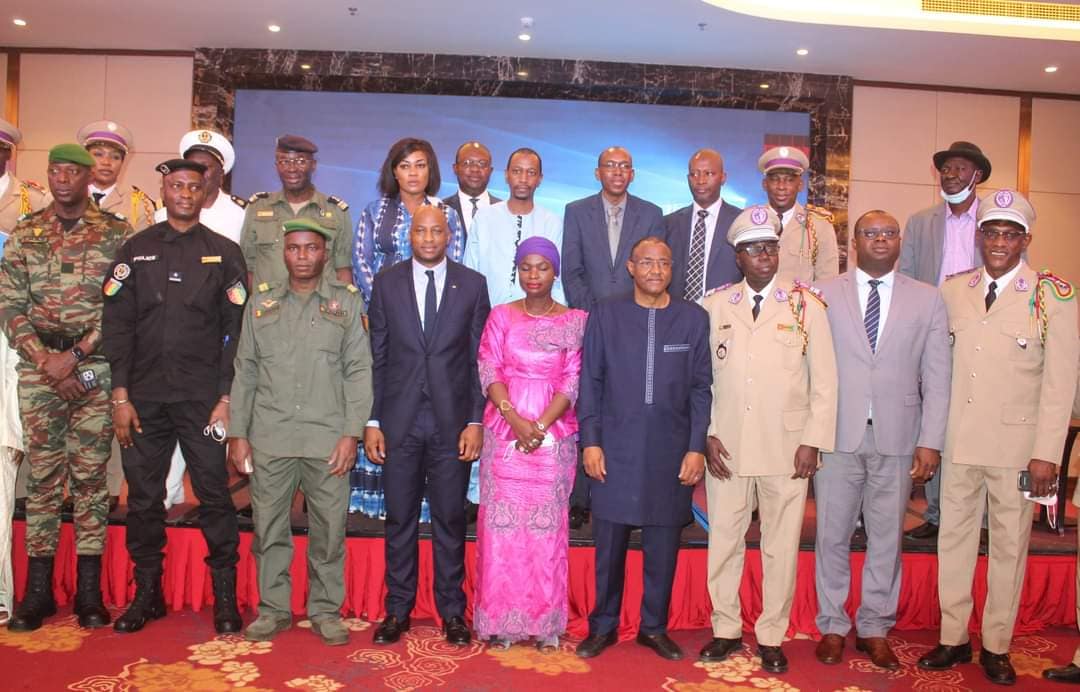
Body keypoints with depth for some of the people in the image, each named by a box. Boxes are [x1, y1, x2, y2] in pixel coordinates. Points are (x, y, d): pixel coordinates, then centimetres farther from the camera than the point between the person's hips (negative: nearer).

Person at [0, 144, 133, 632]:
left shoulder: (116, 233, 1)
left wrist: (73, 357, -10)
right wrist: (45, 360, -6)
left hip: (96, 367, -2)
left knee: (90, 475, 3)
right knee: (42, 475, 6)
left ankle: (89, 590, 12)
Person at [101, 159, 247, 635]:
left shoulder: (225, 253, 5)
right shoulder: (135, 251, 9)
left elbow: (235, 329, 0)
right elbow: (117, 324, 5)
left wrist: (226, 397, -7)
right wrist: (121, 395, -3)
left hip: (202, 397, -2)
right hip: (144, 398, 2)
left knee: (214, 496, 0)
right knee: (143, 498, 8)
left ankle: (225, 597, 12)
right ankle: (147, 594, 24)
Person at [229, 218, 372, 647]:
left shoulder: (347, 303, 6)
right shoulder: (261, 305, 12)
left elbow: (358, 370, 1)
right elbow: (245, 372, 12)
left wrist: (352, 433, -6)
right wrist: (238, 433, 6)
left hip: (328, 439, -2)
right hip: (269, 438, 2)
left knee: (329, 529, 3)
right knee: (269, 527, 8)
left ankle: (326, 610, 18)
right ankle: (273, 608, 23)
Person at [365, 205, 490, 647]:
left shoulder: (472, 284, 3)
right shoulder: (387, 282, 5)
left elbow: (479, 359, 2)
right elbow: (375, 357, 4)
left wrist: (476, 421, -4)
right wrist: (371, 420, -1)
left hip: (452, 421, 0)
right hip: (399, 420, 1)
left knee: (450, 519, 8)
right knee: (400, 518, 9)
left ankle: (452, 611, 22)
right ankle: (398, 609, 23)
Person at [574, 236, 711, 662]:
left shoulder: (694, 318, 4)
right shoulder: (604, 315, 3)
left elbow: (701, 388, 3)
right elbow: (590, 382, 3)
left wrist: (697, 448, -2)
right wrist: (590, 442, -2)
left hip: (671, 452, 1)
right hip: (615, 449, 0)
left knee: (663, 549, 10)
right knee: (609, 544, 8)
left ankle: (654, 628, 28)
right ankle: (603, 626, 25)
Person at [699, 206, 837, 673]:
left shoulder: (806, 305, 1)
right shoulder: (715, 306, 4)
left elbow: (824, 379, 1)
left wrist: (813, 442, -5)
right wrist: (707, 434, -2)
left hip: (787, 450, -1)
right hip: (727, 449, 1)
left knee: (781, 546, 7)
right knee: (723, 541, 9)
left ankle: (771, 636, 23)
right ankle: (726, 629, 26)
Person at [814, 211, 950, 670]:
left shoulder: (927, 299, 7)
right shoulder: (824, 295, 4)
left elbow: (937, 377, 4)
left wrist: (930, 441, -2)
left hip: (898, 438, 1)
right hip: (838, 435, -1)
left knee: (887, 537, 9)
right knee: (832, 535, 6)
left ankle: (874, 628, 25)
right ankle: (833, 626, 23)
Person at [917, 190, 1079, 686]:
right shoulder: (953, 291, 5)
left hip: (1015, 445, -3)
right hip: (958, 440, 3)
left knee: (1009, 545, 8)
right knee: (954, 537, 10)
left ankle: (997, 646, 23)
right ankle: (953, 638, 24)